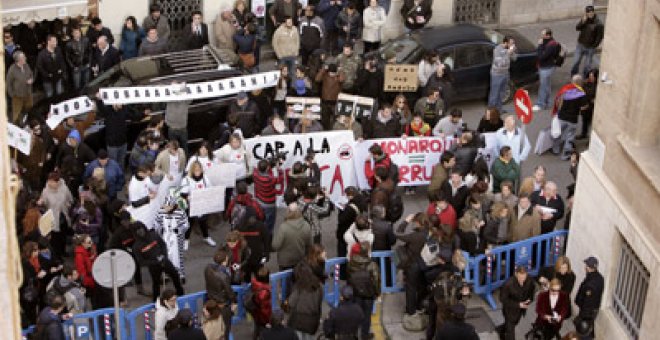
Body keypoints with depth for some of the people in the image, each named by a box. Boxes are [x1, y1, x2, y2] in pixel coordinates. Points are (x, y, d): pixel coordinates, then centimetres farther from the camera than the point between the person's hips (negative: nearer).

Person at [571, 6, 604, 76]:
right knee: (575, 62, 9)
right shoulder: (584, 19, -3)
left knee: (587, 65, 6)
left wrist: (594, 45, -9)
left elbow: (600, 36, -10)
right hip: (580, 45, 4)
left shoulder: (598, 24, -17)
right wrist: (583, 21, -24)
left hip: (590, 47, -4)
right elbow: (577, 28, -9)